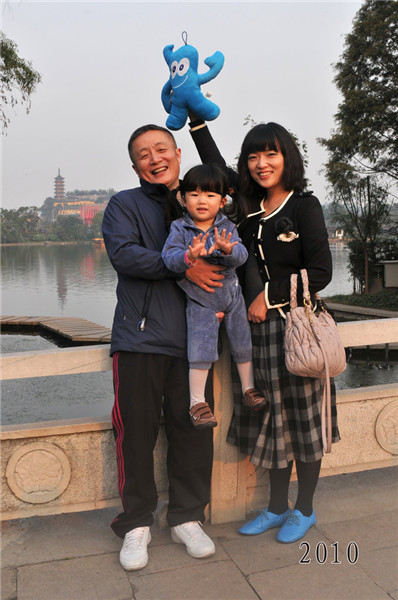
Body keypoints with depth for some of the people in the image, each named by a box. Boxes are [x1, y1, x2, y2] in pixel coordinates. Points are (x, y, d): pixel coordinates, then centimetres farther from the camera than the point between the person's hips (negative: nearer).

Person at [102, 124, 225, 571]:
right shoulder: (124, 205, 7)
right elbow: (122, 253, -12)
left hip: (192, 338, 3)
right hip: (140, 336, -2)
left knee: (193, 430, 7)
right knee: (136, 431, 3)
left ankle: (187, 518, 26)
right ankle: (137, 523, 21)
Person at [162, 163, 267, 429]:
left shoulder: (227, 227, -3)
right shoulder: (180, 229, -7)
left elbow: (241, 255, -16)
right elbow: (169, 256, -20)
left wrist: (228, 249, -38)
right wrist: (189, 256, -41)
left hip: (231, 292, 3)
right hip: (199, 300, -3)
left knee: (242, 343, 10)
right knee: (200, 350, -8)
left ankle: (249, 388, 30)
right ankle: (197, 402, 5)